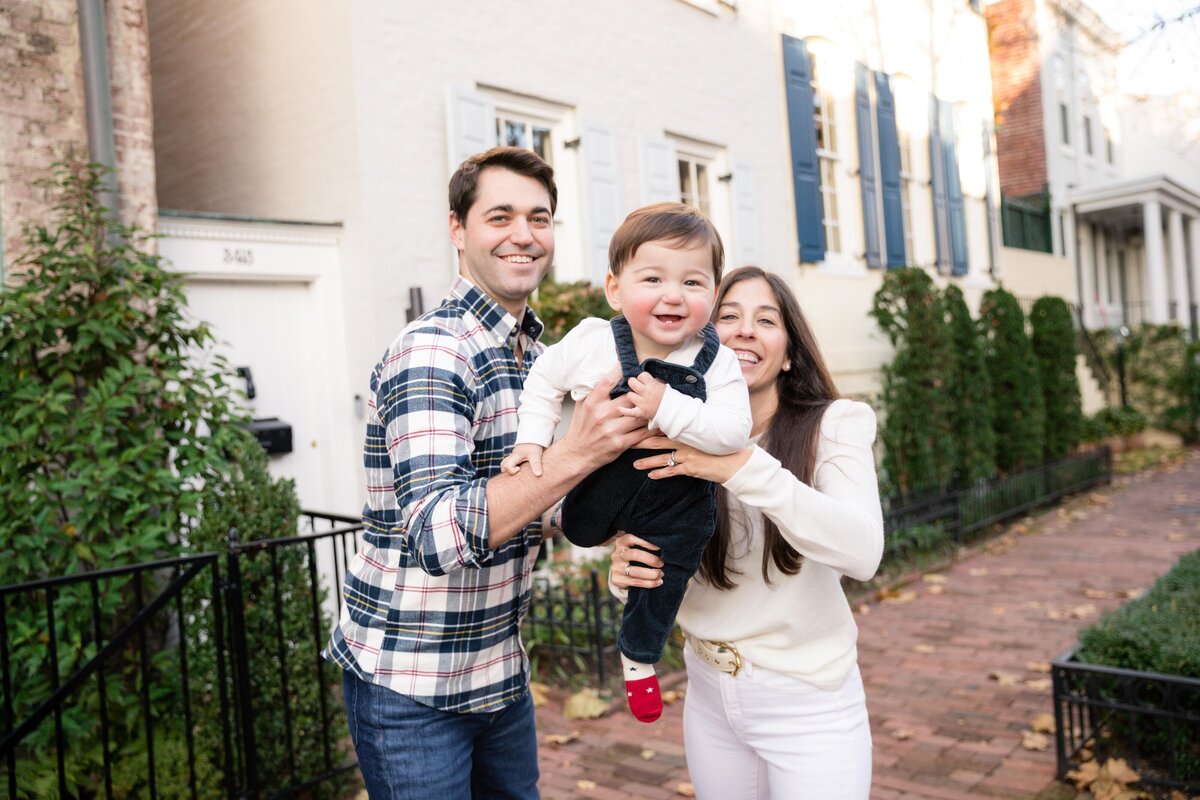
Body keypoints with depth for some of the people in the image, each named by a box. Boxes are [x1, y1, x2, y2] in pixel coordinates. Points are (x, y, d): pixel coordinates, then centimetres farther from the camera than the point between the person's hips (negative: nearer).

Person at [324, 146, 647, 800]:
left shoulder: (537, 355, 6)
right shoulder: (432, 352, -21)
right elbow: (437, 535, -30)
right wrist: (573, 455, -39)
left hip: (500, 670, 8)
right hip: (409, 684, -8)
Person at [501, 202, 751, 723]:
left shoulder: (717, 363, -22)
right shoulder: (590, 343, -20)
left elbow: (734, 432, -32)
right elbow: (544, 382, -2)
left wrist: (667, 407, -41)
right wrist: (532, 439, -10)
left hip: (677, 500, 0)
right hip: (600, 483, 1)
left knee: (666, 574, 14)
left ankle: (639, 654, 43)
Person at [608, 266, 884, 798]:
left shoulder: (833, 425, -12)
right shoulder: (676, 442, -2)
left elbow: (863, 552, -27)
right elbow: (660, 574, 5)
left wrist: (744, 467, -35)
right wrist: (626, 571, -18)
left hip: (808, 702, -3)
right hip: (708, 697, 4)